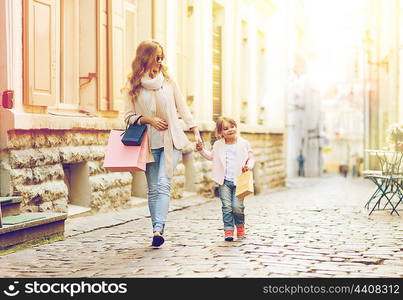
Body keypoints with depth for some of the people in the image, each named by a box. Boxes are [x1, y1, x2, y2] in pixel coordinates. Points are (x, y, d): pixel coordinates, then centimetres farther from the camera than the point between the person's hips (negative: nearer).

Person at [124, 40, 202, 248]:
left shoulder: (168, 81, 5)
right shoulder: (133, 86, 2)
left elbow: (183, 109, 10)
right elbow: (129, 116, 5)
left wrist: (196, 131, 5)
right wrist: (149, 119, -11)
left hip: (171, 140, -1)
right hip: (149, 143, 1)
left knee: (163, 184, -15)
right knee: (153, 188, 3)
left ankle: (158, 229, -23)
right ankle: (158, 230, 10)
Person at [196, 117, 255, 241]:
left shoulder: (244, 143, 4)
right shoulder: (218, 145, 9)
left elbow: (251, 158, 9)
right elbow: (211, 156, 26)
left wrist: (249, 165, -10)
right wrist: (201, 150, 13)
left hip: (239, 180, -1)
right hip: (224, 181, 2)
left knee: (237, 206, -7)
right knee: (227, 206, -5)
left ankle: (240, 225, 19)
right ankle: (228, 230, 2)